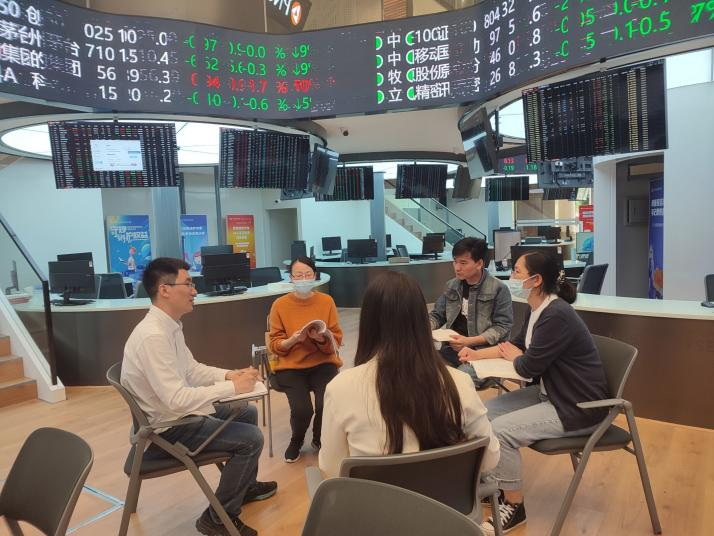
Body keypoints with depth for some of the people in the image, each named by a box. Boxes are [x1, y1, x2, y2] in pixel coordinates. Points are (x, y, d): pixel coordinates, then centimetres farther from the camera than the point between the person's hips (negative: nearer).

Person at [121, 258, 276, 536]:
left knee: (248, 413, 19)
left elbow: (192, 369, 11)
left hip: (176, 413, 10)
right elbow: (177, 399, -32)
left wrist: (229, 375, -5)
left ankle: (245, 485, 39)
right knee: (251, 438, -13)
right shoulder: (153, 336, -29)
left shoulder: (169, 326, 2)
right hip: (166, 429, -10)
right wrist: (231, 387, -24)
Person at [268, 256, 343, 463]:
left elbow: (336, 340, 0)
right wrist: (293, 340, -20)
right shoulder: (280, 304, -4)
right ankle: (296, 442, 14)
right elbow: (275, 345, 0)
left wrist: (322, 338, -21)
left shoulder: (327, 301, -1)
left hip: (323, 364, 1)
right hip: (290, 367, -1)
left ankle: (320, 439, 14)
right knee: (301, 409, -24)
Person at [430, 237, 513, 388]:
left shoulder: (498, 289, -6)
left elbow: (503, 327, -8)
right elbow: (436, 315, 17)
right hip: (451, 349, 5)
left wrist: (470, 341, -18)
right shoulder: (451, 286, 11)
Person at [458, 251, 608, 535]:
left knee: (500, 430, -19)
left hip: (577, 409, -10)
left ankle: (514, 505, 3)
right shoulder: (537, 310, 3)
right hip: (551, 394, 10)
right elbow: (518, 344, 18)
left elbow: (528, 367, -22)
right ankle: (495, 482, 21)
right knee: (488, 410, 5)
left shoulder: (556, 316, -27)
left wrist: (512, 356, 1)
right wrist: (477, 353, 11)